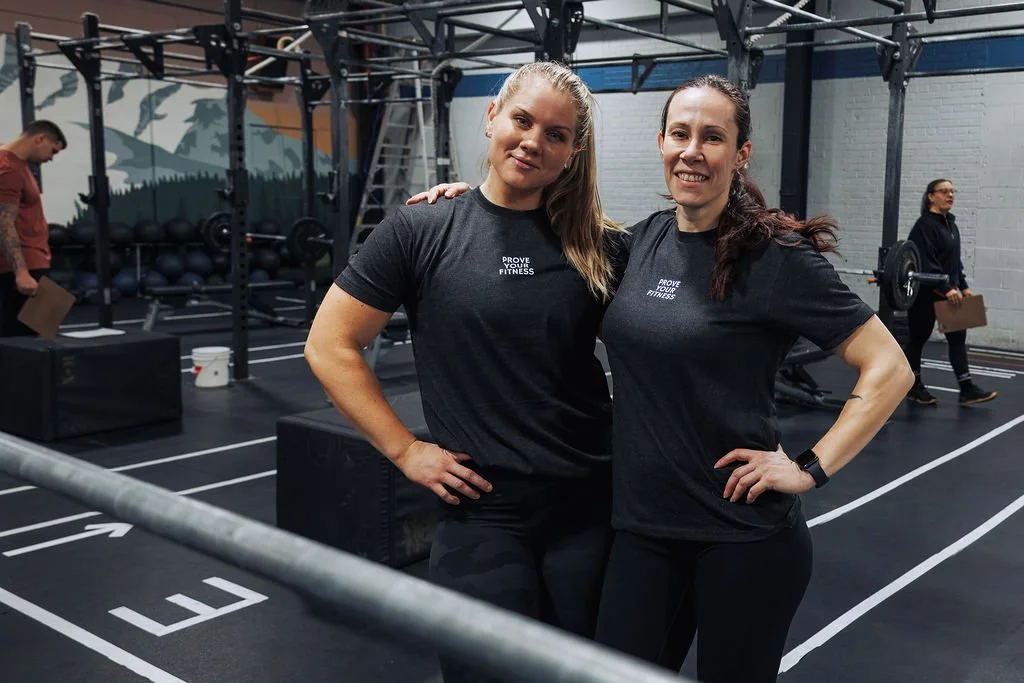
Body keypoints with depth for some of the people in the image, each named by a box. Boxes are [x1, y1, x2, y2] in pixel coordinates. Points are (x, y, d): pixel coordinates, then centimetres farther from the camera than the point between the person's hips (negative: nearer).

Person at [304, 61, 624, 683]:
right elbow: (329, 347, -2)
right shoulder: (422, 230, -5)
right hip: (481, 514, -3)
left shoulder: (599, 244, 2)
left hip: (594, 508, 3)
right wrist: (405, 450, -5)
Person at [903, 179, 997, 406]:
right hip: (925, 293, -8)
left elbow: (955, 261, 20)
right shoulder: (925, 225, -13)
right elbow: (925, 262, -22)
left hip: (948, 292, 8)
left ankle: (967, 389, 1)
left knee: (958, 337, 2)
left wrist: (963, 286, 12)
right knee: (918, 338, 3)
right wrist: (946, 288, -26)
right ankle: (914, 387, 14)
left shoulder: (951, 225, 14)